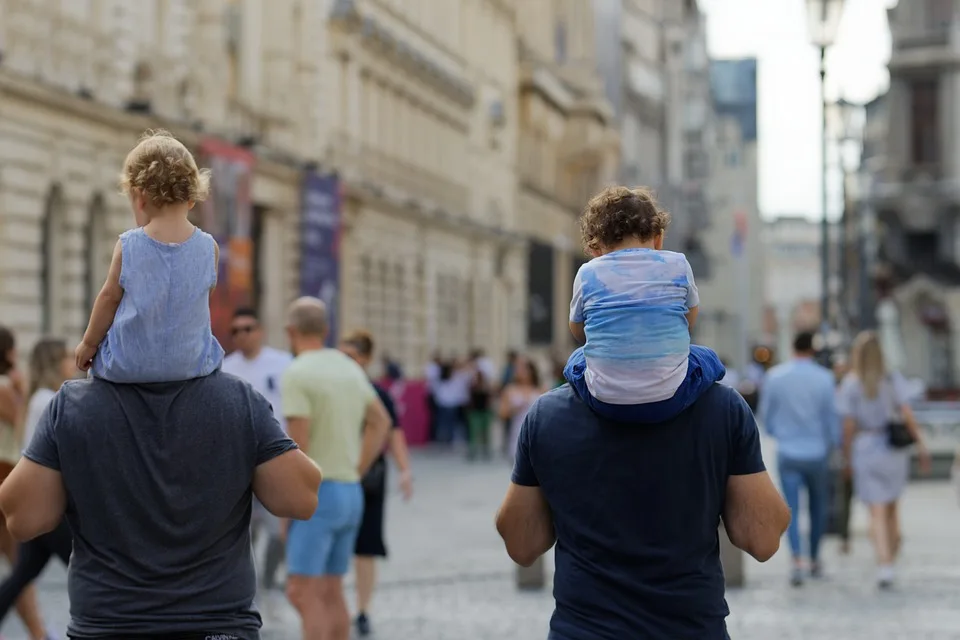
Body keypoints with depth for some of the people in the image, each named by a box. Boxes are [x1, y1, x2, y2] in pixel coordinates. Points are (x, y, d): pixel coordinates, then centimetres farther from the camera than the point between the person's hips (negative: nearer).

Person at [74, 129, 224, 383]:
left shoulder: (128, 245, -12)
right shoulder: (209, 247, -7)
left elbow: (109, 296, -3)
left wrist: (89, 343, 11)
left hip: (127, 366, -1)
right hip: (191, 364, 1)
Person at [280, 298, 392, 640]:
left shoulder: (296, 375, -14)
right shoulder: (349, 368, 11)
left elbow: (297, 446, -20)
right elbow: (381, 423, 19)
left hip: (314, 496, -8)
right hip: (349, 495, 8)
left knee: (301, 593, -9)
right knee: (330, 592, 12)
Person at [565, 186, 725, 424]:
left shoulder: (587, 273, 2)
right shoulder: (677, 265, 2)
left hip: (604, 402, 1)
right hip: (669, 400, -1)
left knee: (576, 360, 34)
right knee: (708, 358, 29)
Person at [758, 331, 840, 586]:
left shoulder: (774, 376, -4)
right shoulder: (824, 378, -9)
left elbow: (765, 415, 5)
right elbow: (832, 417, -4)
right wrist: (834, 444, 14)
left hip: (787, 452, 0)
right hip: (817, 452, 0)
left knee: (791, 508, -1)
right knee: (818, 507, 15)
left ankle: (797, 560, -16)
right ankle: (815, 559, 24)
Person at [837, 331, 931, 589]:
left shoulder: (849, 385, -6)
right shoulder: (894, 379, -1)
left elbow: (848, 427, -8)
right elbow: (907, 415, -9)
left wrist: (847, 458, 1)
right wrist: (921, 445, -5)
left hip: (866, 450, -2)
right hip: (895, 449, 2)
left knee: (877, 512, -4)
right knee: (892, 507, 18)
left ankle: (884, 566, -18)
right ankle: (891, 560, 23)